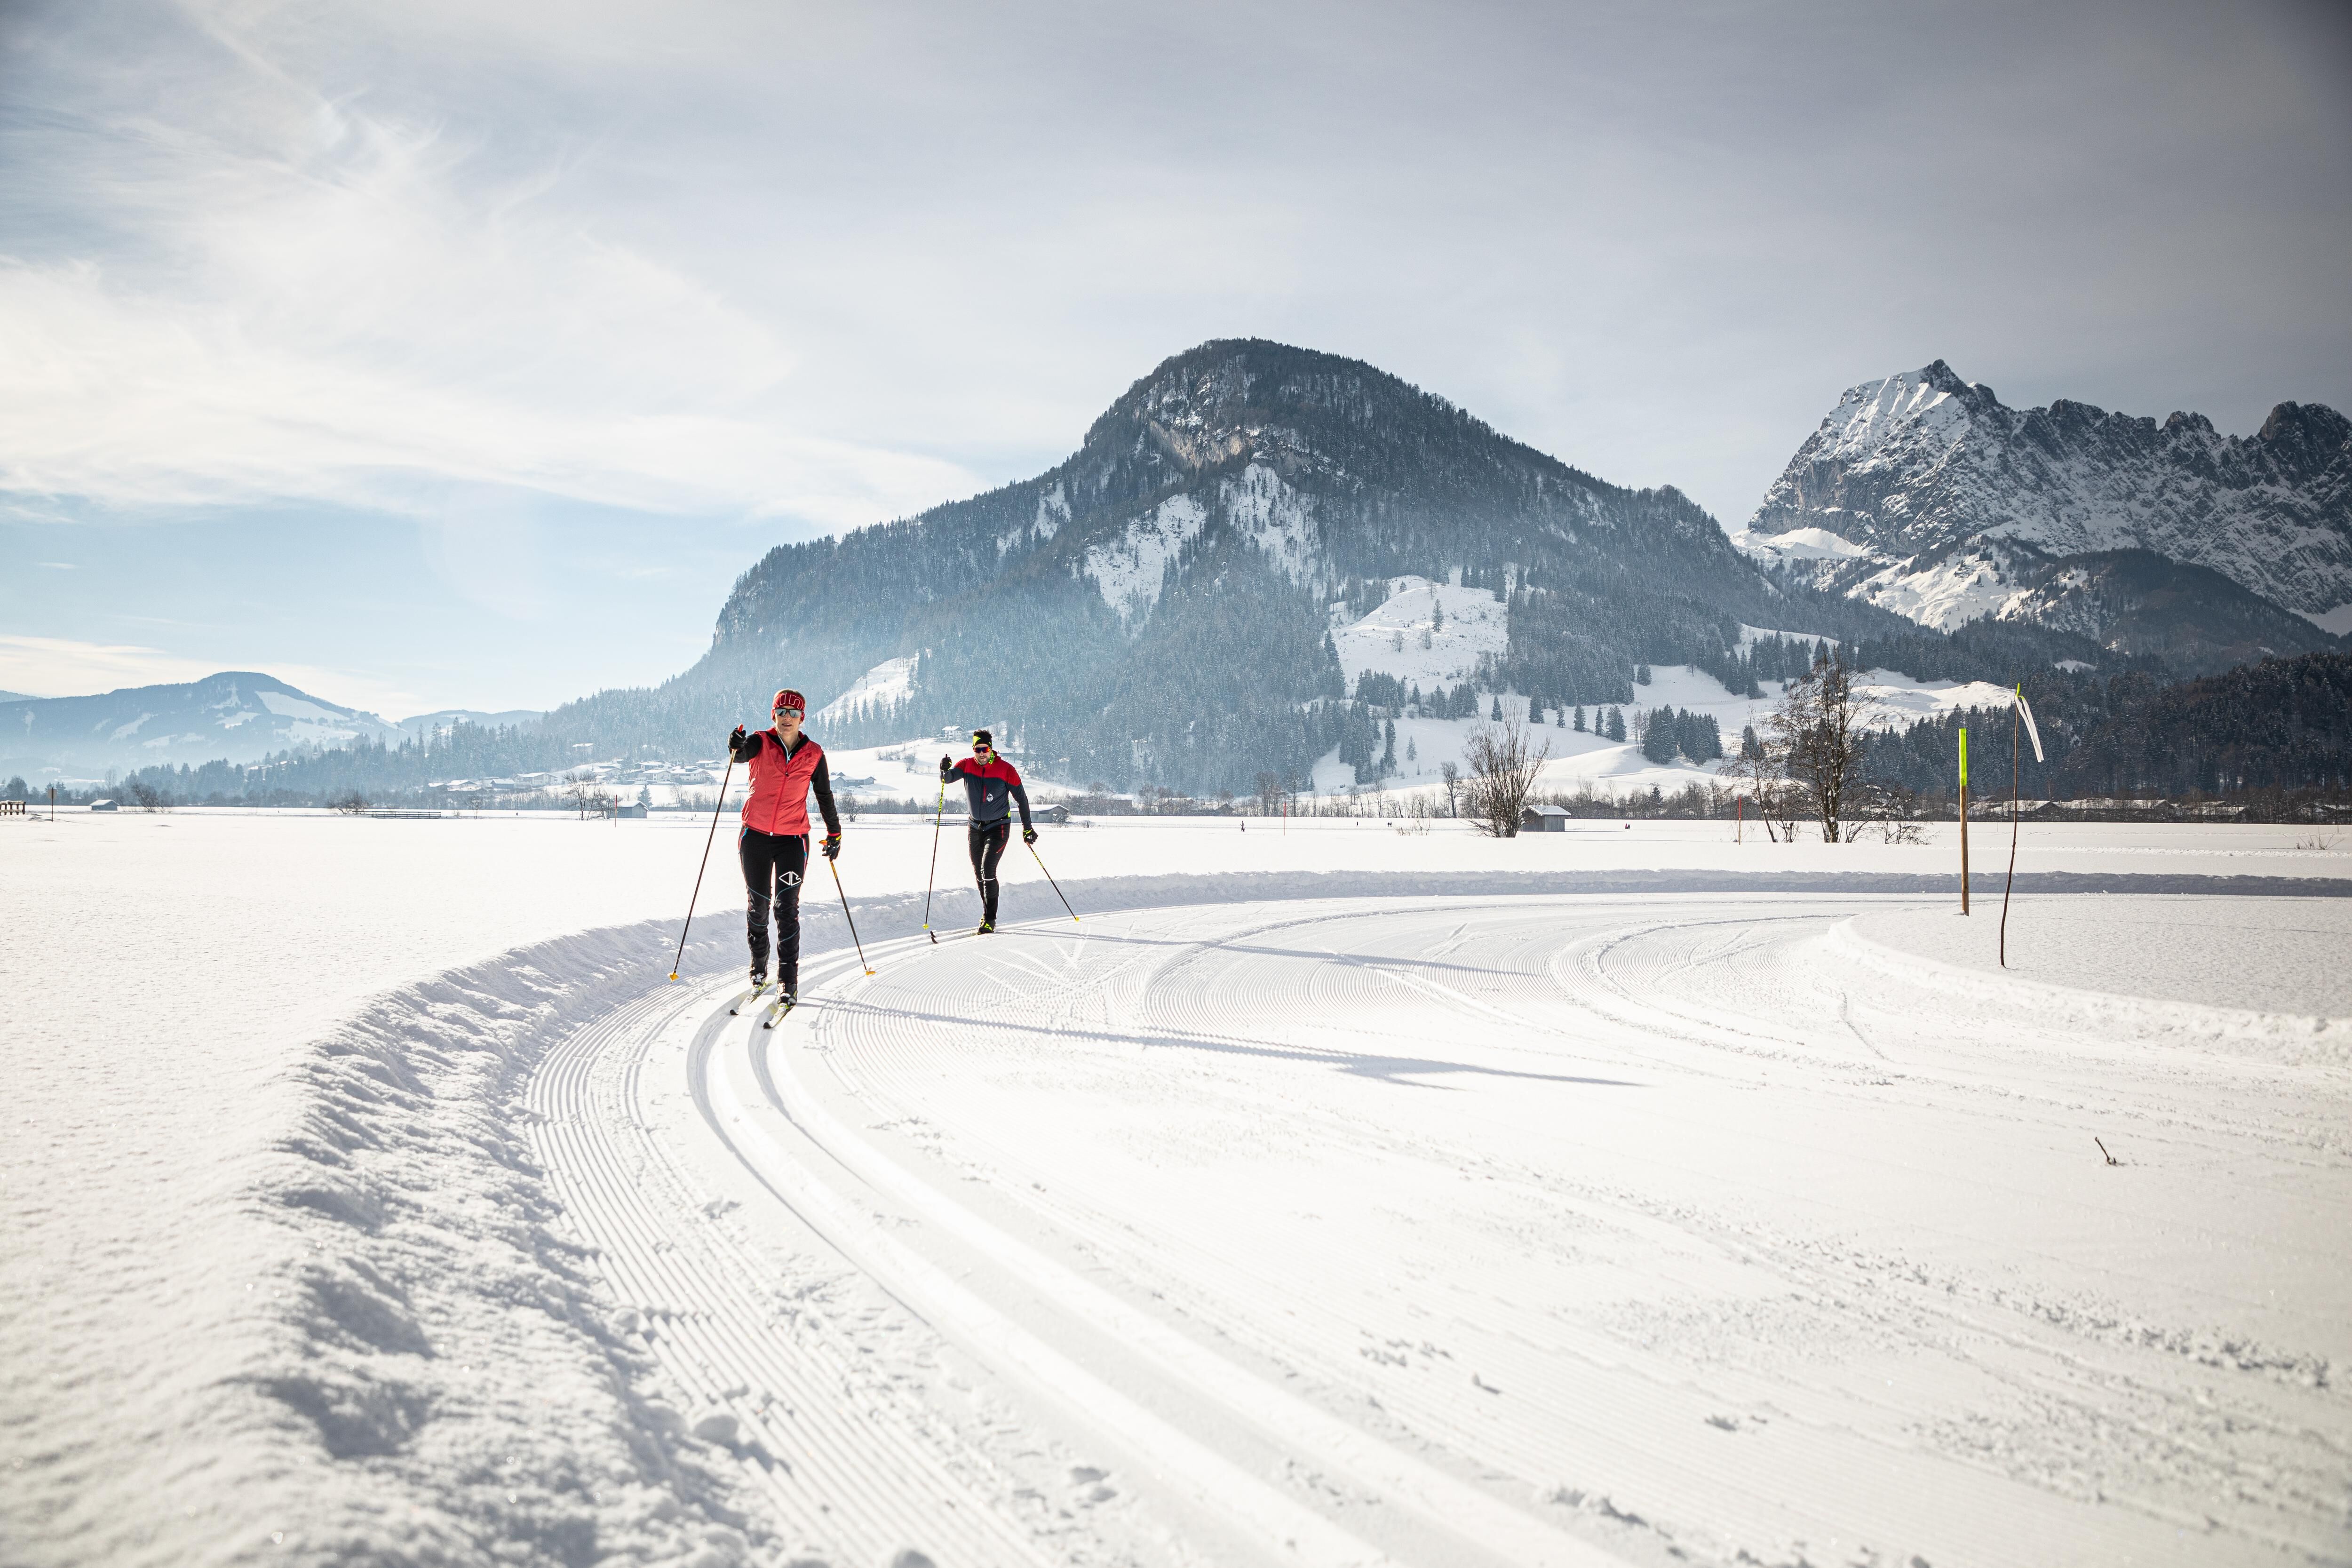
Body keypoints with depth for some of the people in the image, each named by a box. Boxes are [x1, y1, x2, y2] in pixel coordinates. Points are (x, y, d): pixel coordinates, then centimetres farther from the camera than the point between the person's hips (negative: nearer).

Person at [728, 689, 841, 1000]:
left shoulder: (813, 754, 0)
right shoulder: (761, 743, -4)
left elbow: (824, 796, 12)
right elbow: (742, 753, -27)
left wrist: (834, 833, 15)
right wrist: (737, 747, -51)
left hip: (792, 839, -1)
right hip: (755, 835, 1)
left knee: (787, 907, -8)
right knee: (757, 904, 10)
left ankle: (788, 979, -5)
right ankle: (759, 967, 30)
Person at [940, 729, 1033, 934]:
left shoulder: (1006, 770, -13)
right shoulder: (967, 765, -4)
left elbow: (1021, 799, -5)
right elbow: (947, 779, -17)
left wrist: (1027, 828, -3)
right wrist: (945, 770, -41)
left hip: (998, 827, -5)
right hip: (976, 827, 5)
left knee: (987, 870, -18)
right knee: (979, 873, 11)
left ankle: (989, 919, -12)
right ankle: (989, 914, 27)